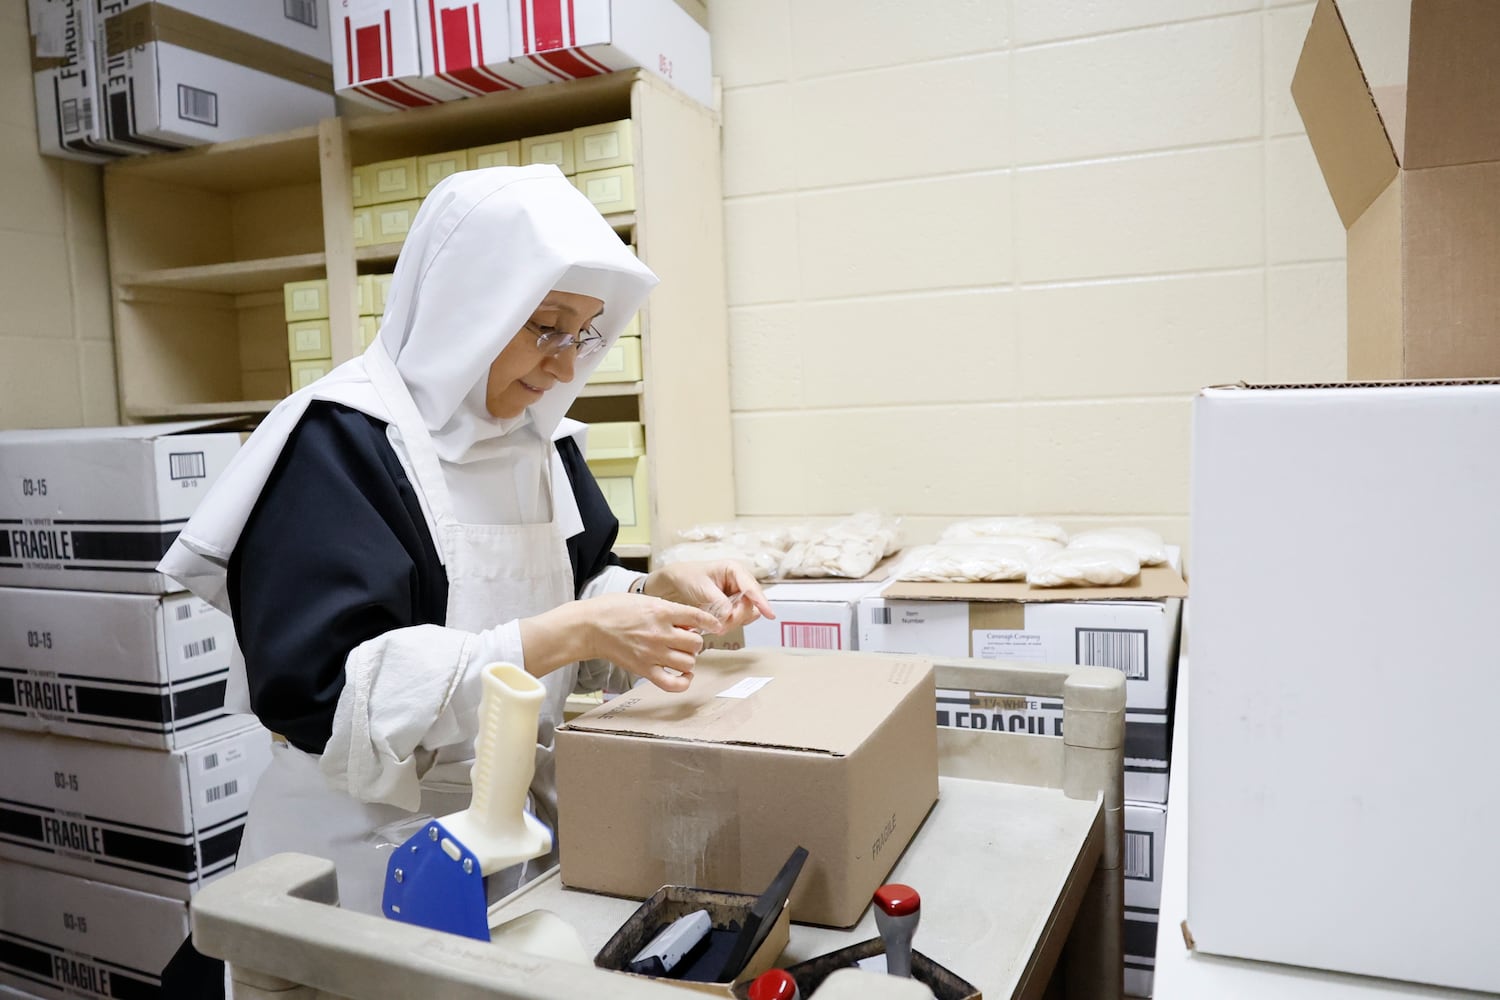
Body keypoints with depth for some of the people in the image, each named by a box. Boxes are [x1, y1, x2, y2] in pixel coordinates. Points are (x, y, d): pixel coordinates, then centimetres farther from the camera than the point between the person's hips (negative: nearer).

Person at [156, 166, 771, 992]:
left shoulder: (538, 438, 2)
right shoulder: (343, 440, -18)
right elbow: (325, 689, -25)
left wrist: (657, 592, -9)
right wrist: (570, 633, -31)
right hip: (375, 851, -6)